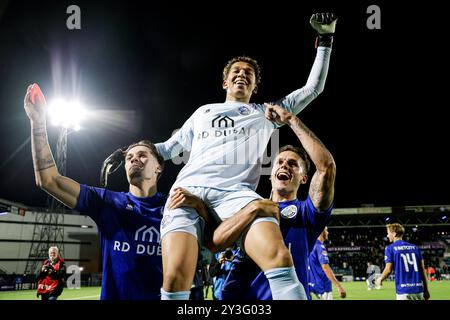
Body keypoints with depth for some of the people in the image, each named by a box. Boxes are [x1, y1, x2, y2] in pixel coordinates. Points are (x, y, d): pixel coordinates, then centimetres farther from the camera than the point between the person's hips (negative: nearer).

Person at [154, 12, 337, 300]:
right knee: (176, 276, -28)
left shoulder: (266, 113, 28)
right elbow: (168, 148, 41)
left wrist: (326, 39, 26)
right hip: (188, 190, 2)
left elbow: (313, 88, 29)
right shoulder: (203, 112, 33)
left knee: (280, 257, -32)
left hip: (236, 193, -1)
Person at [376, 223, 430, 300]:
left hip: (404, 291, -4)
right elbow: (423, 269, 10)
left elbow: (388, 270, -6)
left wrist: (380, 279, 14)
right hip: (418, 289, 4)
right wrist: (426, 290, 15)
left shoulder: (390, 248, -1)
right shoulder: (415, 247, 12)